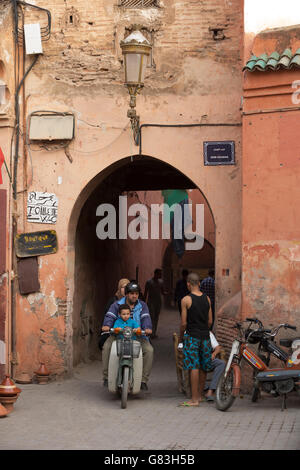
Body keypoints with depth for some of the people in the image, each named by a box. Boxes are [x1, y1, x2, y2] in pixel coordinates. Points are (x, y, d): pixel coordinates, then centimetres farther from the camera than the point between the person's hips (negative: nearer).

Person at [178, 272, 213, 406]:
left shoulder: (186, 300, -9)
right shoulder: (207, 299, 6)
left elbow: (184, 323, -8)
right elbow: (210, 321, 10)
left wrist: (181, 336, 7)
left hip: (192, 336, -5)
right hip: (205, 336, 5)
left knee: (194, 367, -6)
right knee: (203, 367, 13)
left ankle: (194, 399, -7)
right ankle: (200, 395, 24)